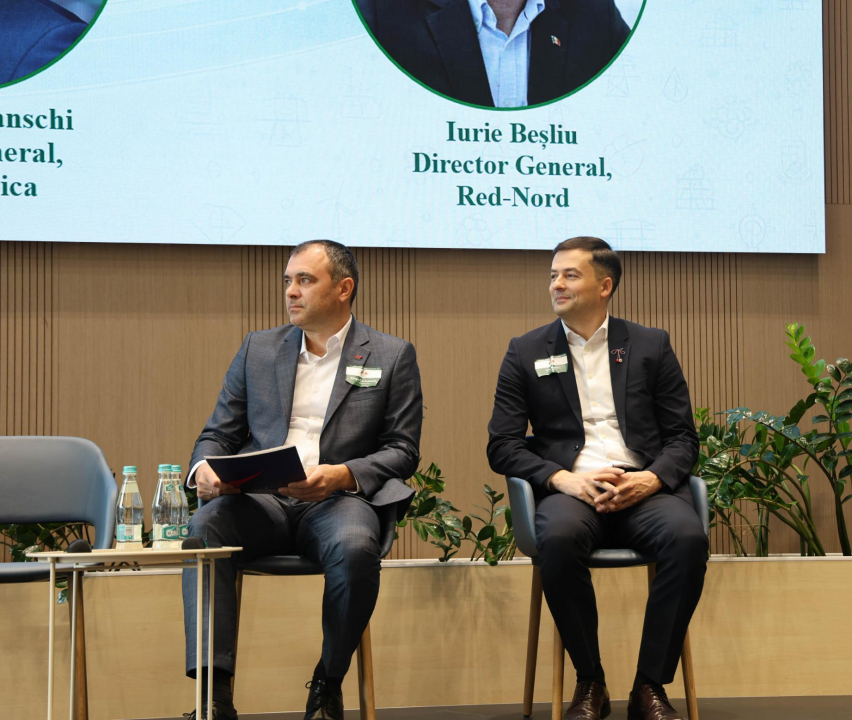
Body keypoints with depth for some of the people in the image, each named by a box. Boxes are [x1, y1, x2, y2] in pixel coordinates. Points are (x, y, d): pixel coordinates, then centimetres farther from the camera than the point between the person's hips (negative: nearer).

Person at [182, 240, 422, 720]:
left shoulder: (392, 356, 10)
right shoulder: (259, 349, 19)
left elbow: (403, 450, 3)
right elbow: (219, 433, 18)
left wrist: (341, 475, -16)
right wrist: (204, 468, -7)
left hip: (338, 499, -2)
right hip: (261, 500, 3)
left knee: (355, 546, -37)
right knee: (203, 528, -31)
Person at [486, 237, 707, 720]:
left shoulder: (651, 346, 16)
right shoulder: (526, 353, 15)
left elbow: (683, 438, 12)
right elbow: (503, 445, 8)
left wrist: (651, 479, -11)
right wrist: (563, 479, -10)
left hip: (643, 488, 1)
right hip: (571, 489, -1)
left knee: (688, 536, -33)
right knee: (559, 537, -37)